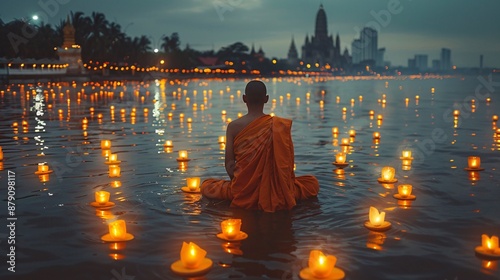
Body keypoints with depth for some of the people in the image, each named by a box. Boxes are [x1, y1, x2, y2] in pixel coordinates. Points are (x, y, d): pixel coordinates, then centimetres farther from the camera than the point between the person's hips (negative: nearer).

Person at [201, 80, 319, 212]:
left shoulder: (234, 126, -6)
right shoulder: (281, 126, -4)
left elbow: (229, 163, -5)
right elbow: (287, 161, 0)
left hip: (242, 190, 0)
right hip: (276, 190, 0)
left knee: (206, 186, 27)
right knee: (313, 183, 25)